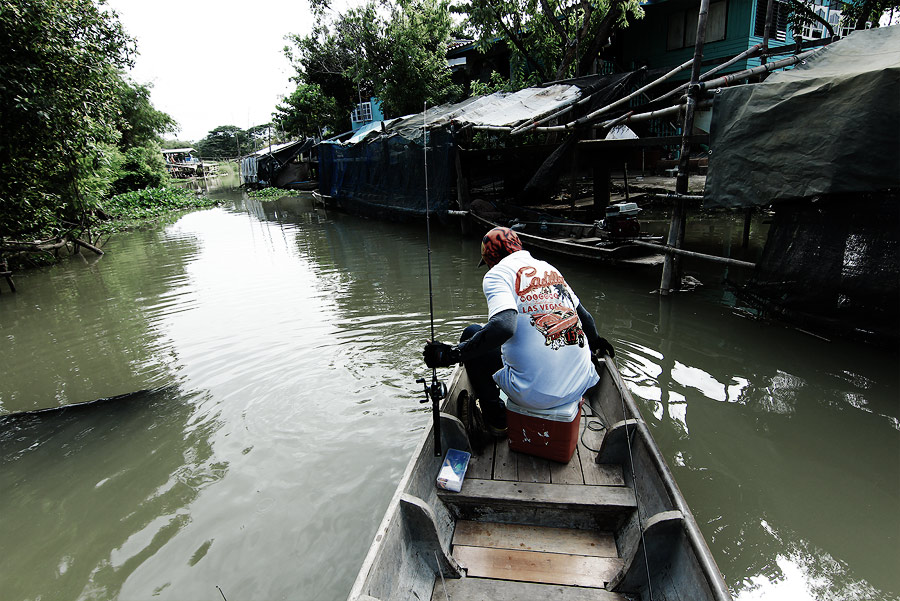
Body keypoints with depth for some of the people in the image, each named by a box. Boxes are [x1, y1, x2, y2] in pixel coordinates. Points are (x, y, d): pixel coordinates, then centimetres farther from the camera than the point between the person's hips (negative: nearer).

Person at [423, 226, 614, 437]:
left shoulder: (497, 273, -5)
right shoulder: (550, 268, 15)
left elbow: (503, 326, -24)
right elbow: (584, 315, 22)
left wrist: (452, 353, -15)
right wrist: (596, 342, 42)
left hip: (537, 393, -7)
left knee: (472, 334, 12)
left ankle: (497, 420, 20)